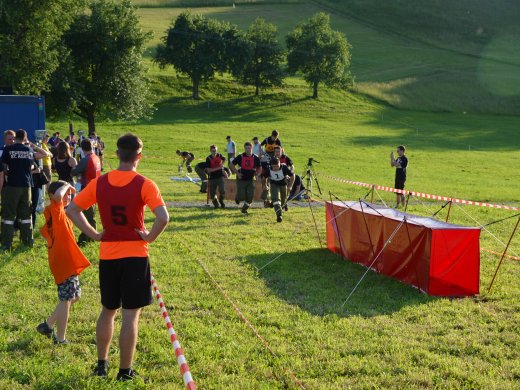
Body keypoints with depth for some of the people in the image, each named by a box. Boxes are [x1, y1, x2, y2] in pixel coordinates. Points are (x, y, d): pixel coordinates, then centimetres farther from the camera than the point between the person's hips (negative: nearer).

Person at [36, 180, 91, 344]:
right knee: (66, 300, -2)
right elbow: (58, 195, -37)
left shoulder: (60, 213, 14)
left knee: (75, 296, 19)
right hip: (63, 262, -10)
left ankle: (48, 325, 27)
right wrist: (66, 186, -17)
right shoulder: (54, 210, -14)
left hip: (68, 262, 10)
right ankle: (61, 340, 6)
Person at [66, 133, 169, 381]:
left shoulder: (99, 183, 0)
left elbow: (72, 210, 4)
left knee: (107, 311, 20)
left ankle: (101, 364, 28)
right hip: (135, 256, -4)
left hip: (107, 255, 4)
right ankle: (125, 371, 10)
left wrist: (94, 234, 5)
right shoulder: (144, 185, -11)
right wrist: (150, 238, -8)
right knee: (130, 315, 4)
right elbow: (163, 217, -24)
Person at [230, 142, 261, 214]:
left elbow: (259, 168, 12)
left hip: (250, 180, 2)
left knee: (250, 196, -8)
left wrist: (257, 174, -6)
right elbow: (231, 165, 1)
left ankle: (244, 208, 15)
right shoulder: (240, 157, -8)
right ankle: (237, 198, 32)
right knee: (241, 197, -6)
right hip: (241, 180, -2)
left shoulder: (255, 158, -2)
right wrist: (237, 173, -7)